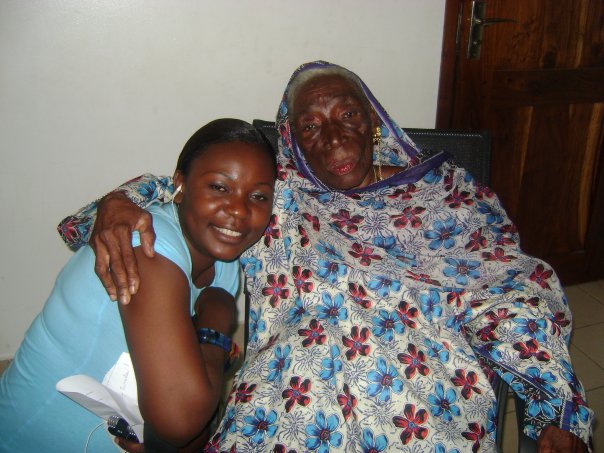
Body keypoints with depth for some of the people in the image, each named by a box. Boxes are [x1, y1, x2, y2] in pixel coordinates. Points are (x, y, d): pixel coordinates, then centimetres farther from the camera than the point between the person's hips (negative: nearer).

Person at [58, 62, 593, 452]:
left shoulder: (445, 189, 12)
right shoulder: (275, 196, 13)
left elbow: (514, 294, 5)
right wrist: (117, 205, -12)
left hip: (426, 406, 1)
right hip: (290, 405, 0)